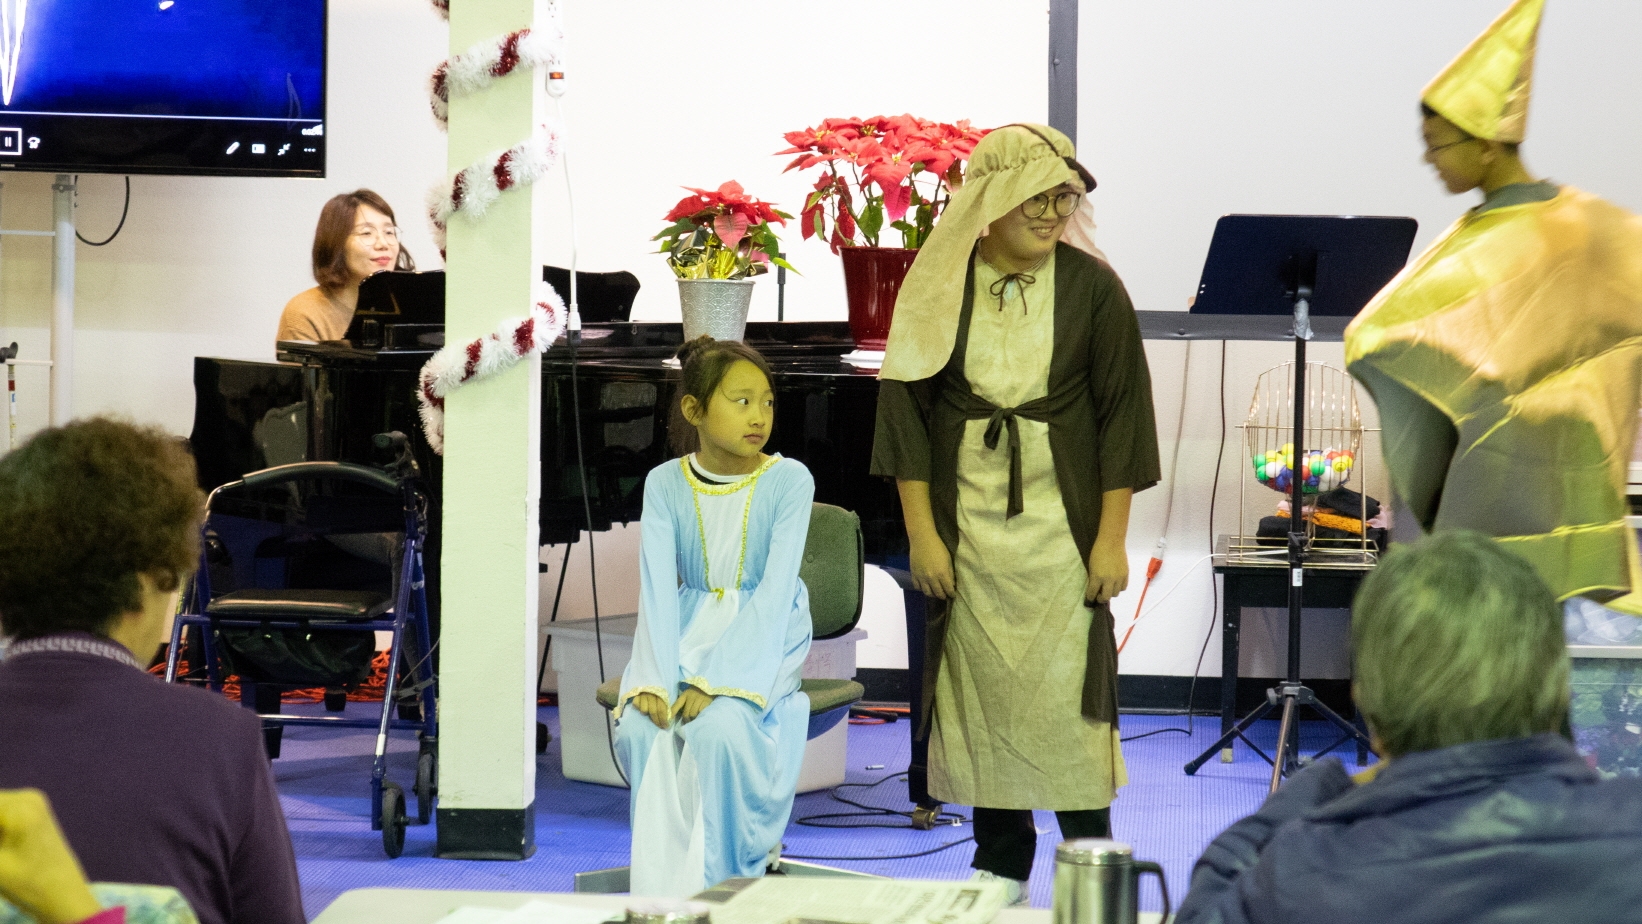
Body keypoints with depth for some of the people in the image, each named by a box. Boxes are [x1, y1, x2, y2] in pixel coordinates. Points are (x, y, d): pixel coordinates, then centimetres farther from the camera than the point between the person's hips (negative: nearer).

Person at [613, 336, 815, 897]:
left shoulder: (789, 481, -8)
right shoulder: (665, 484, 0)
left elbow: (775, 593, -15)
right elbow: (658, 589, -7)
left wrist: (715, 680, -25)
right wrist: (654, 681, -23)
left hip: (762, 636, -3)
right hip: (688, 633, 3)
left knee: (720, 725, -32)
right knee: (639, 726, -26)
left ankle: (722, 881, -14)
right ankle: (662, 882, -10)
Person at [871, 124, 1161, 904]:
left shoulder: (1092, 287, -4)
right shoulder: (938, 287, -1)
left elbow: (1122, 412, -2)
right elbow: (905, 405, 1)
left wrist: (1112, 538, -5)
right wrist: (922, 532, -3)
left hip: (1061, 524, -1)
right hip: (968, 524, 2)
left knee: (1065, 689, -3)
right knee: (981, 688, 5)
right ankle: (1001, 862, 18)